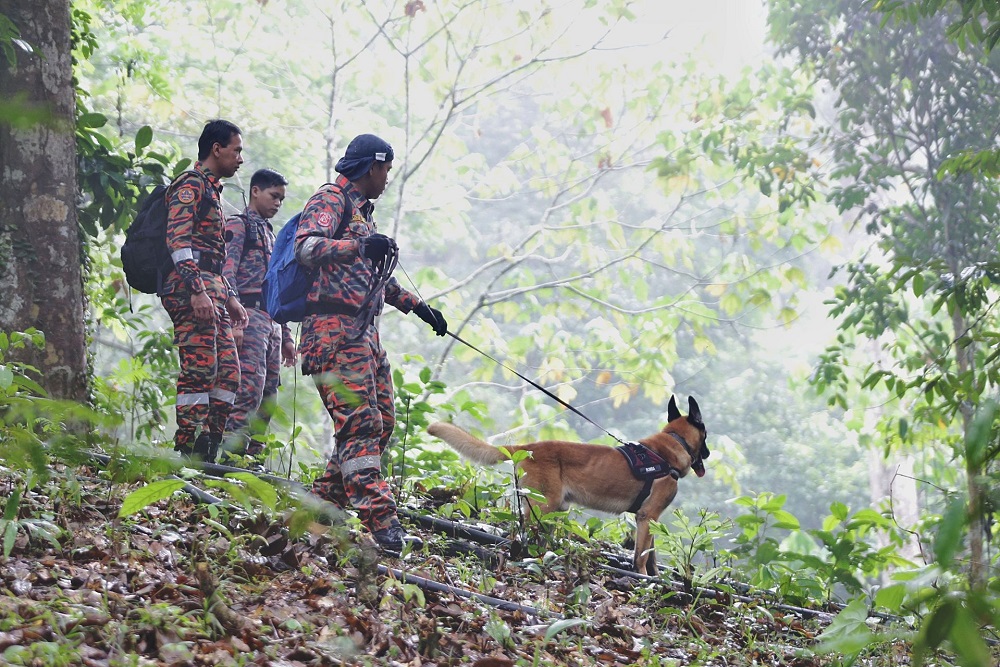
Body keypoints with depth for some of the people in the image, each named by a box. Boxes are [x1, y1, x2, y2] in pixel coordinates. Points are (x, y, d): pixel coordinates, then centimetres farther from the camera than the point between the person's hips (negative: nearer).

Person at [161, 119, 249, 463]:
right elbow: (178, 240, -17)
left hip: (211, 293, 10)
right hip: (190, 289, -10)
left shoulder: (212, 190, 26)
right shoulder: (190, 185, -5)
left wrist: (230, 297, 26)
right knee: (200, 370, -14)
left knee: (228, 372, 6)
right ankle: (187, 456, -14)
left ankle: (206, 454, 7)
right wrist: (196, 291, -25)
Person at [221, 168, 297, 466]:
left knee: (268, 396, 4)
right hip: (249, 316, -9)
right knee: (250, 388, -20)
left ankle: (253, 459, 5)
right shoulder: (238, 225, 2)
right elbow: (226, 273, -12)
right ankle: (230, 457, -22)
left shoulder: (269, 233, 28)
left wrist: (286, 337, 24)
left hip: (271, 320, 9)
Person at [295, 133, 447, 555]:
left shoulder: (361, 212, 27)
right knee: (361, 423, -17)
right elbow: (306, 246, -23)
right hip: (334, 330, -10)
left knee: (381, 422, 8)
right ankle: (381, 523, -23)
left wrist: (416, 305, 32)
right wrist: (359, 246, -35)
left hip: (364, 333, 10)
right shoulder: (330, 200, -3)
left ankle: (323, 503, 15)